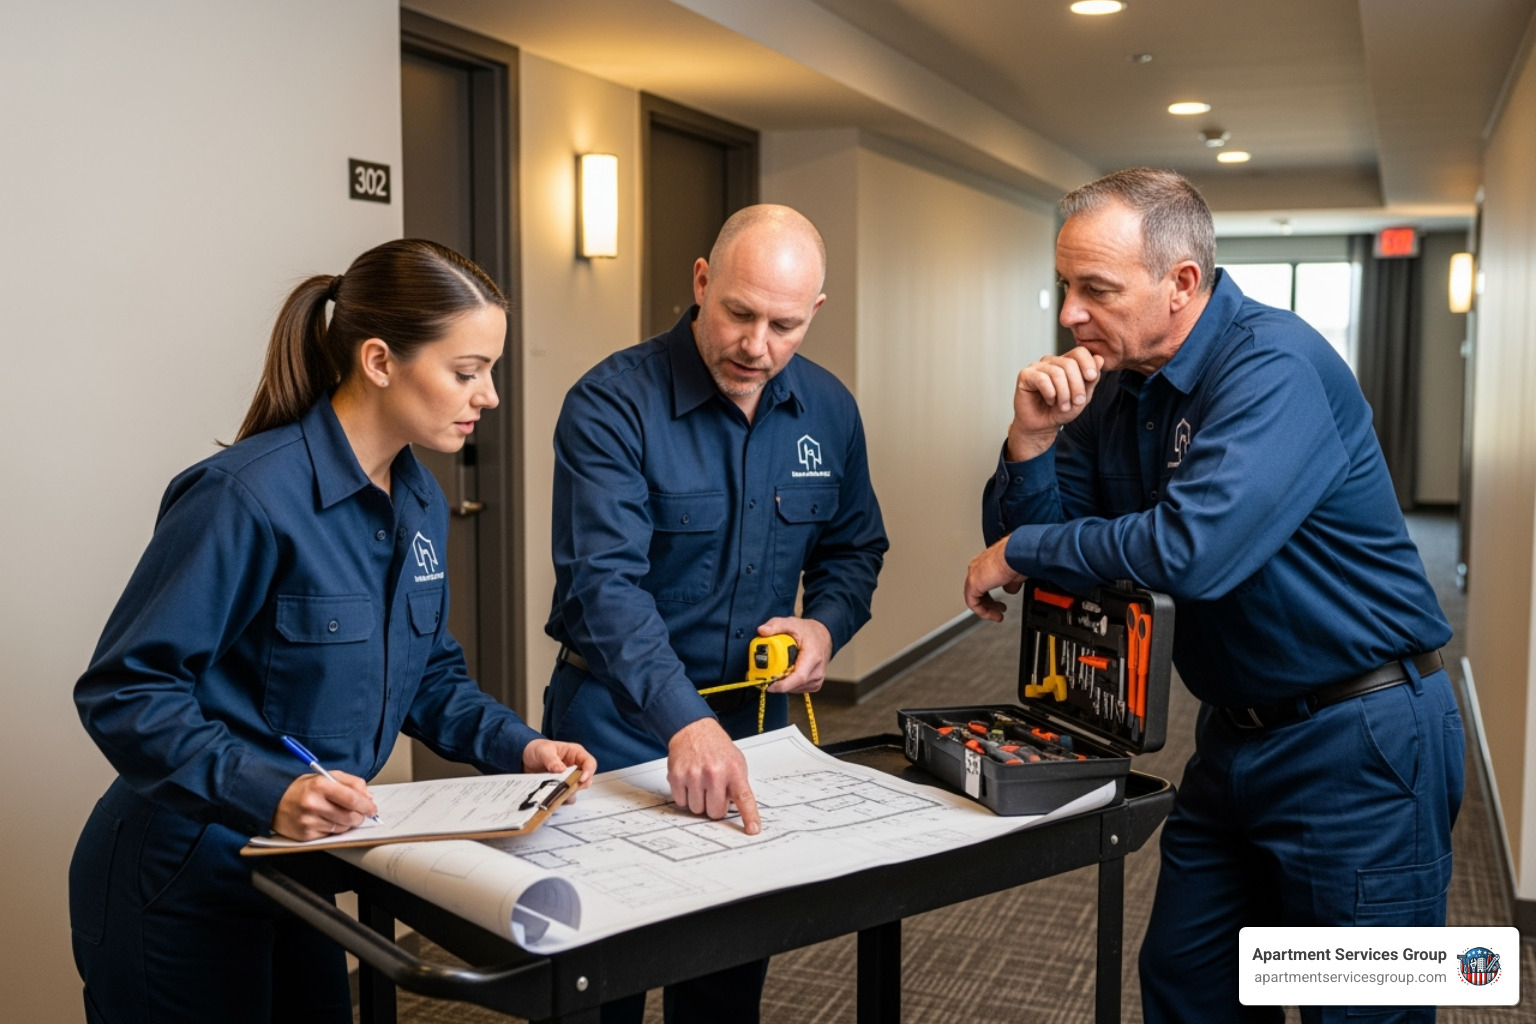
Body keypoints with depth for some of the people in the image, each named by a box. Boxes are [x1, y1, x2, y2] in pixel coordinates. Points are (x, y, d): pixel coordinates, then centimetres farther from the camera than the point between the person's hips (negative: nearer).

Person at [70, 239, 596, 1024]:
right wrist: (267, 791, -35)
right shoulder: (245, 495, -25)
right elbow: (124, 690, -23)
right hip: (182, 890, -8)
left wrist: (512, 744, -4)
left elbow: (428, 672, 12)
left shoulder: (419, 502, 1)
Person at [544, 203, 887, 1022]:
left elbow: (854, 547, 12)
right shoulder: (612, 404, -19)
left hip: (755, 717, 5)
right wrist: (685, 722, -41)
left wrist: (826, 624, -10)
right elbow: (607, 582, -29)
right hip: (619, 724, -4)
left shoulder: (828, 410, -1)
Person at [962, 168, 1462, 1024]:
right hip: (1238, 733, 8)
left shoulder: (1276, 366, -23)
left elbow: (1192, 550, -35)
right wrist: (1032, 439, -16)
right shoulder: (1114, 383, 2)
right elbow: (1025, 542, 4)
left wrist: (1020, 553, -21)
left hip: (1358, 743, -8)